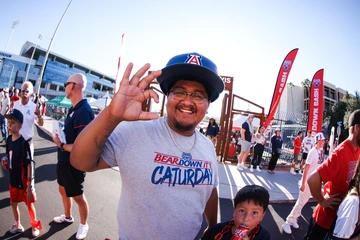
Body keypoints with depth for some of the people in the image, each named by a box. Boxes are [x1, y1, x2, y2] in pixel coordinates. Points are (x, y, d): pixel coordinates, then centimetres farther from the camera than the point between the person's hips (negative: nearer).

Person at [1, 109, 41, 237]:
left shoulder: (23, 142, -23)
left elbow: (29, 164, -21)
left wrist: (30, 184, -20)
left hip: (24, 180, -7)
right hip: (13, 179, 7)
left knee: (29, 204, 11)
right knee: (13, 203, 21)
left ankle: (35, 225, 33)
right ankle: (18, 225, 43)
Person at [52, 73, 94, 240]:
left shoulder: (84, 111, -28)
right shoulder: (74, 109, 3)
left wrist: (61, 145, -19)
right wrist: (59, 137, -5)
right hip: (63, 161, 9)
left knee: (78, 196, 12)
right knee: (63, 190, 27)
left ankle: (83, 225, 36)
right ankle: (67, 216, 52)